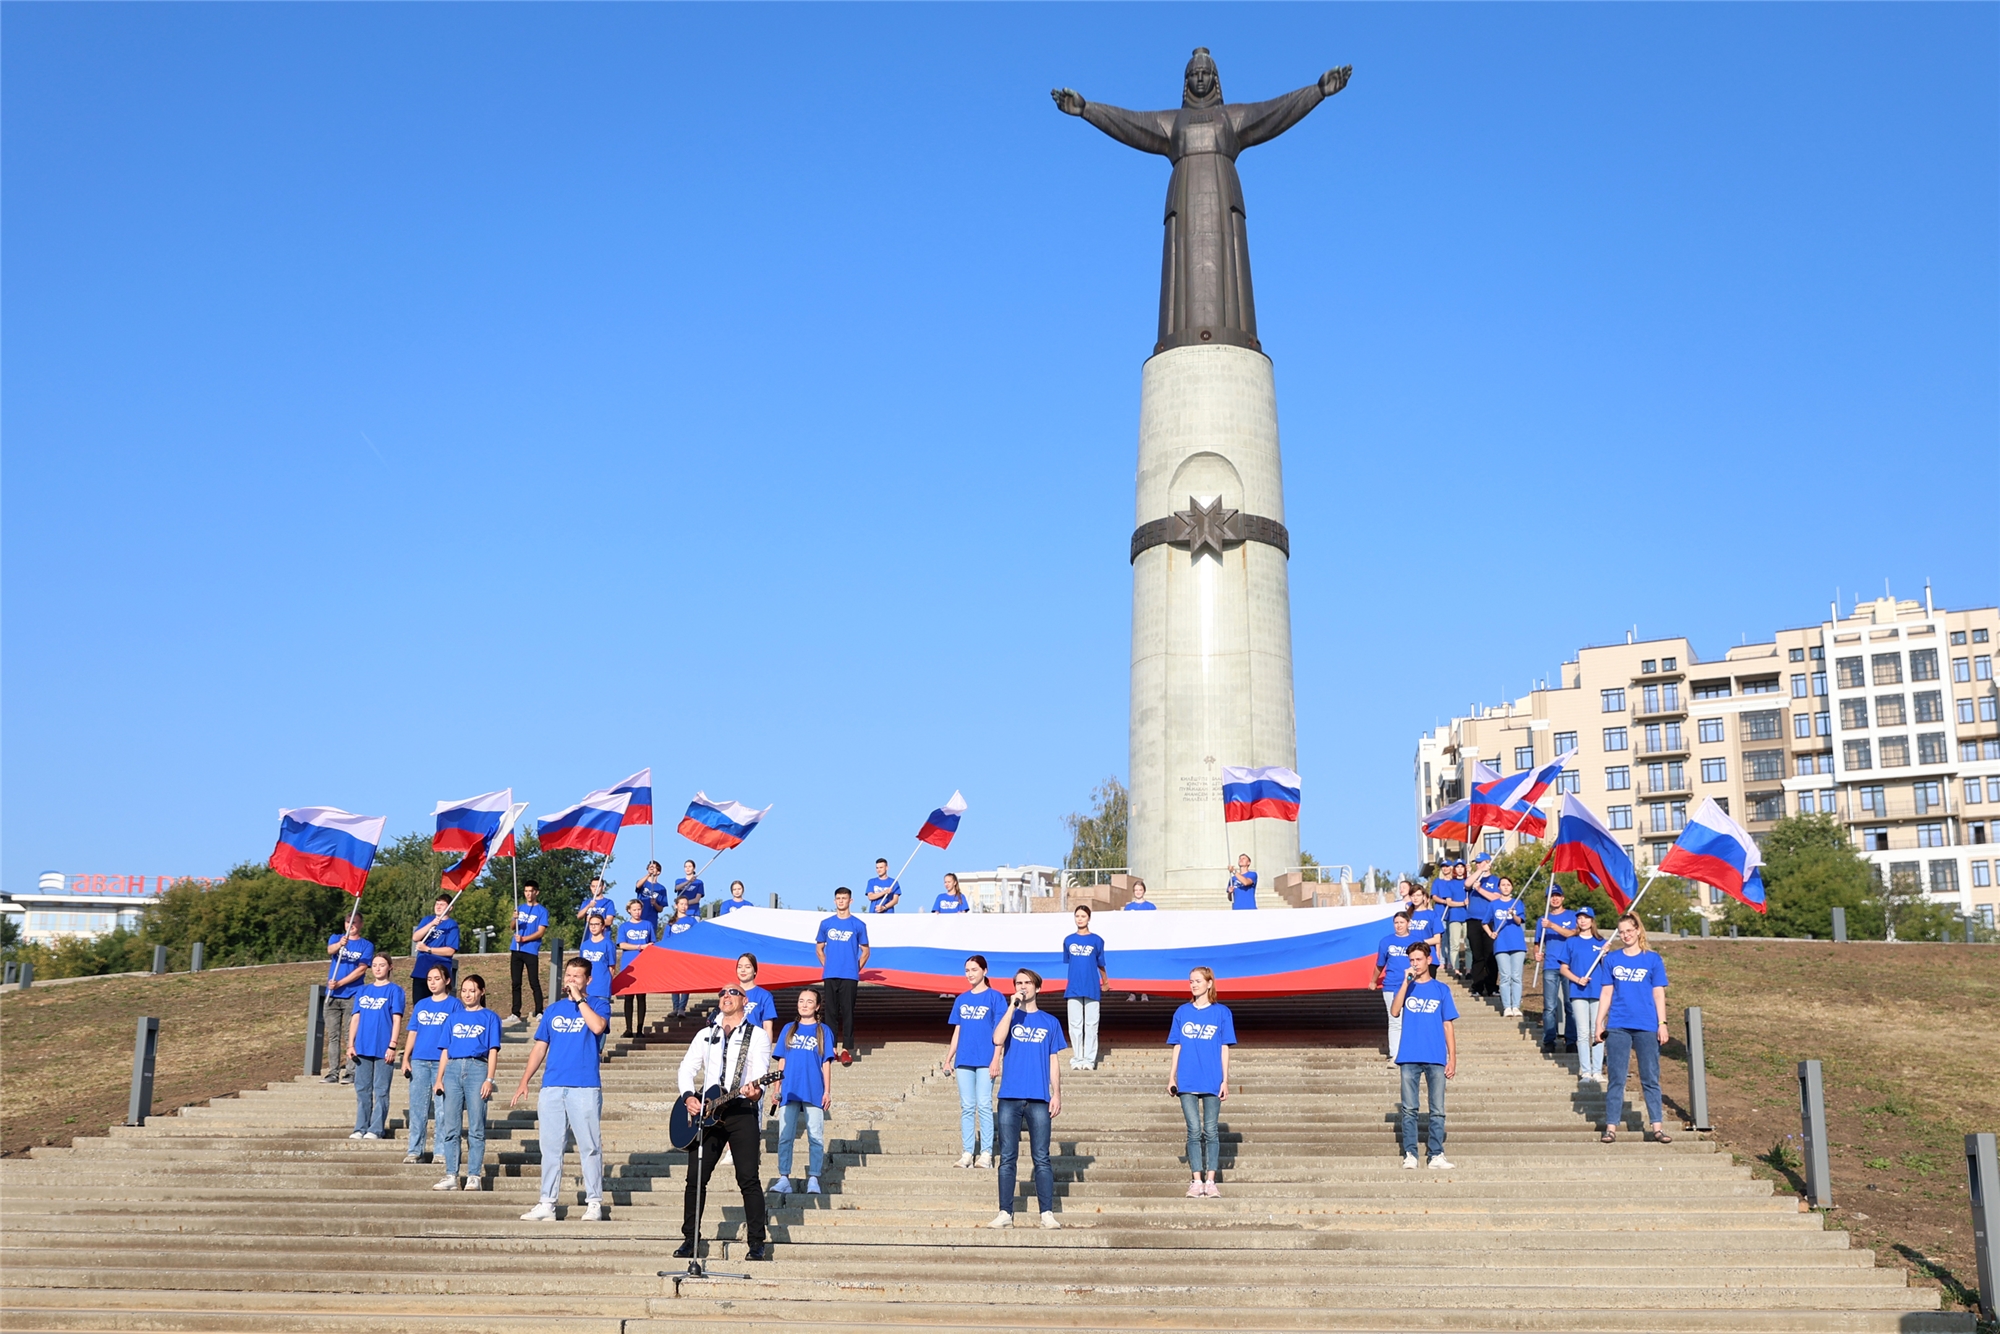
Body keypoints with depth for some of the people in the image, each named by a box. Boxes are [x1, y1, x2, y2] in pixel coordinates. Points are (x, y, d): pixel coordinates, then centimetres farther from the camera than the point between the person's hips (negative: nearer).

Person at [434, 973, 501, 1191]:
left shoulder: (489, 1017, 8)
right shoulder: (455, 1017, 19)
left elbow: (493, 1051, 1)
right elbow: (446, 1050, 16)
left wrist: (489, 1079, -10)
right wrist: (439, 1078, 6)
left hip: (477, 1069, -4)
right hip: (453, 1069, 4)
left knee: (476, 1128, -3)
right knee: (451, 1128, 2)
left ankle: (474, 1177, -1)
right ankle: (451, 1177, 6)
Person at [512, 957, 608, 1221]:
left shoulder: (596, 1007, 5)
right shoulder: (553, 1010, 16)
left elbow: (598, 1027, -18)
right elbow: (539, 1048, 16)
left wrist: (579, 999, -10)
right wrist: (524, 1082, 8)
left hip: (585, 1087, -4)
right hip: (552, 1088, 4)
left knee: (589, 1146, -3)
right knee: (550, 1147, 5)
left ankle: (594, 1203, 2)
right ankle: (546, 1204, 9)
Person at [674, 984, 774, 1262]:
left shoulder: (757, 1035, 5)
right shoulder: (705, 1035, 17)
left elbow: (761, 1075, -6)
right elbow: (687, 1068, 11)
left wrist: (755, 1091, -28)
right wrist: (688, 1096, -7)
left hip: (742, 1110, -4)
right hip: (706, 1112, 4)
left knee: (748, 1179, -8)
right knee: (695, 1177, 2)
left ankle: (757, 1242, -3)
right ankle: (690, 1239, 13)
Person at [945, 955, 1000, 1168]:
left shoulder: (994, 997, 1)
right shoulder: (962, 1000, 14)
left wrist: (995, 1060, -11)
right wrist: (948, 1058, 10)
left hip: (985, 1060, -4)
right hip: (964, 1060, 4)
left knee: (984, 1106, -5)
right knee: (966, 1107, 5)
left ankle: (986, 1154, -2)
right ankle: (967, 1153, 7)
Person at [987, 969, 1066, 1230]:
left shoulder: (1050, 1022, 12)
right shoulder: (1008, 1016, 10)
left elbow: (1054, 1062, 12)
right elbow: (997, 1040, -12)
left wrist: (1057, 1094, 2)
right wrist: (1013, 1005, -12)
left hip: (1039, 1100, 0)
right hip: (1009, 1098, 0)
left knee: (1041, 1159, -1)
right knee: (1007, 1159, 2)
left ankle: (1047, 1213, 1)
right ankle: (1005, 1213, 5)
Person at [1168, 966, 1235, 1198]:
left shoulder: (1222, 1013, 4)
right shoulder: (1182, 1012, 10)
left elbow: (1224, 1048, 2)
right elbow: (1177, 1046, 11)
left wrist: (1225, 1080, -2)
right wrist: (1172, 1076, 5)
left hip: (1212, 1081, -1)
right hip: (1187, 1081, 1)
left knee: (1211, 1131, 2)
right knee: (1194, 1131, 1)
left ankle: (1210, 1181, 7)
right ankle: (1197, 1181, 5)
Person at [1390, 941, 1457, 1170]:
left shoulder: (1441, 990, 9)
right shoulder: (1406, 987, 10)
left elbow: (1447, 1025, 8)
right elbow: (1394, 1012, -8)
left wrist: (1453, 1058, 1)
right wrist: (1406, 982, -13)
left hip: (1436, 1059, 0)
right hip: (1409, 1057, 0)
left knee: (1437, 1110, 1)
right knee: (1409, 1109, 1)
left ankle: (1437, 1155, 5)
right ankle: (1409, 1154, 4)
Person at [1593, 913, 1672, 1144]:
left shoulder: (1653, 960, 4)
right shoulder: (1611, 959, 7)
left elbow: (1659, 994, 4)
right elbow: (1606, 993, 9)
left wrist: (1662, 1024, -1)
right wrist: (1599, 1023, 5)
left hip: (1646, 1027, -1)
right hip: (1617, 1027, 1)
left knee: (1650, 1078, 2)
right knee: (1616, 1079, 2)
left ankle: (1657, 1126, 5)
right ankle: (1611, 1126, 5)